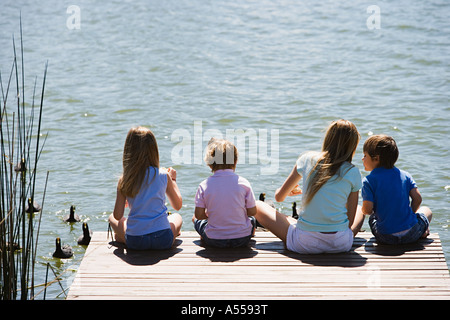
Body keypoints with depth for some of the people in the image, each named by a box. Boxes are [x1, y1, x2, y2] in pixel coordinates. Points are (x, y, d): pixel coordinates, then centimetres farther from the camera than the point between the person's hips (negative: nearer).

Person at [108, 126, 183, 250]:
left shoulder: (124, 180, -4)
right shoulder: (163, 176, -4)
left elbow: (118, 216, 1)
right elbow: (178, 206, 10)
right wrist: (173, 180, 25)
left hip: (135, 242, 1)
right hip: (163, 240, 0)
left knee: (112, 218, 29)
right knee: (177, 217, 32)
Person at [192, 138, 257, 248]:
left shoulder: (204, 186, -9)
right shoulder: (243, 183, -9)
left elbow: (199, 214, -7)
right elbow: (252, 212, -4)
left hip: (214, 240, -1)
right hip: (242, 238, 2)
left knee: (195, 219, 28)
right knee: (251, 219, 36)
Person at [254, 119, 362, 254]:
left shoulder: (307, 159, 2)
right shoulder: (353, 172, -2)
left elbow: (279, 196, 15)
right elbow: (350, 222, 0)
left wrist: (296, 191, 38)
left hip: (304, 244, -1)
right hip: (340, 245, 1)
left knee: (258, 206, 17)